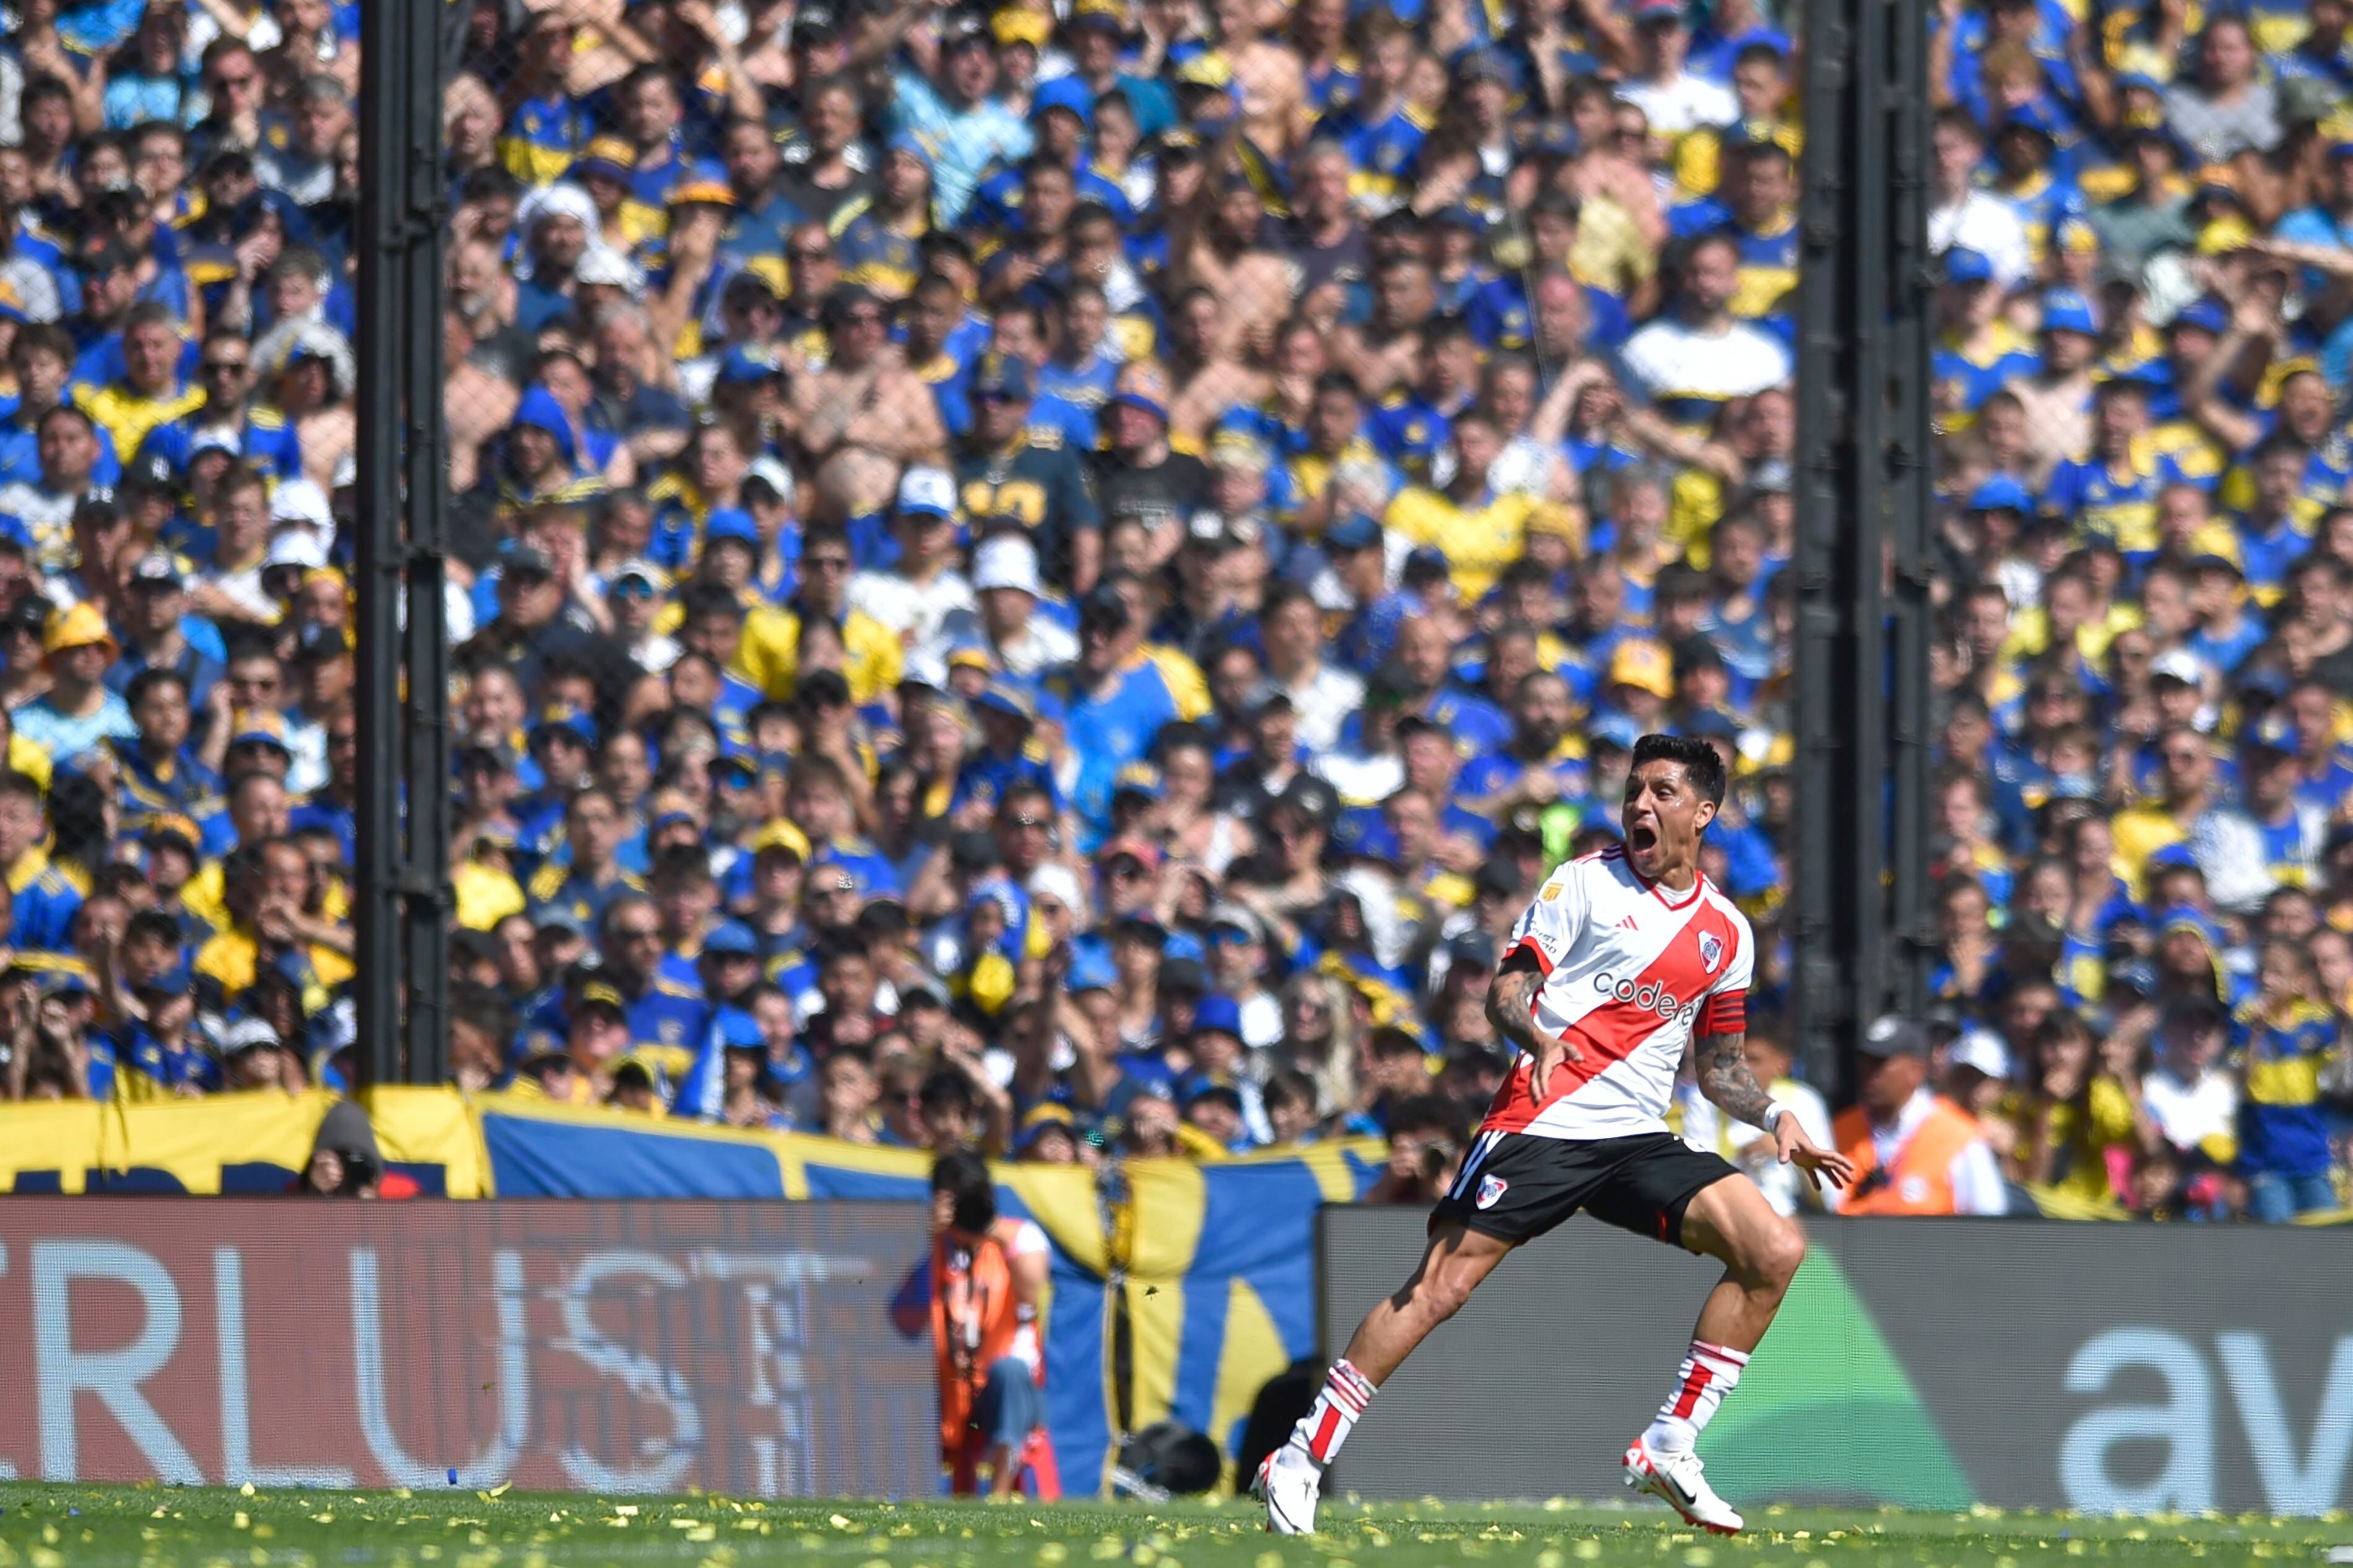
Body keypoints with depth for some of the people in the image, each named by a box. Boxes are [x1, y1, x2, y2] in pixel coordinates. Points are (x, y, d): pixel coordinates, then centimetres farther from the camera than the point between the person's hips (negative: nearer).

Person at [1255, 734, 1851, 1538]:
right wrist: (1536, 1035, -24)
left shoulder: (1728, 932, 14)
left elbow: (1721, 1066, 22)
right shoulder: (1585, 883, 2)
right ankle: (1301, 1459, -2)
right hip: (1540, 1126, -4)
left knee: (1775, 1249, -12)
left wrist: (1775, 1118, 4)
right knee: (1438, 1289, -12)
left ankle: (1668, 1450, -5)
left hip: (1639, 1139, 4)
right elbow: (1506, 990, -2)